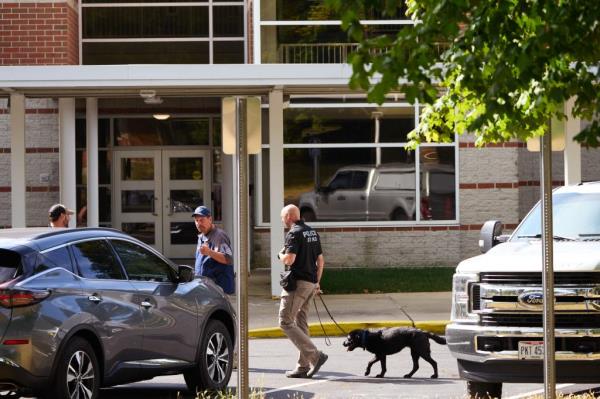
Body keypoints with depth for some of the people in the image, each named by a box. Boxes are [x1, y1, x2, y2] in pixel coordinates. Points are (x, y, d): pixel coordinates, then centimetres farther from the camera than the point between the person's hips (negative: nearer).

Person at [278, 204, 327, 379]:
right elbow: (320, 261, 18)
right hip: (311, 282, 9)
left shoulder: (294, 233, -12)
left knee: (285, 322, -6)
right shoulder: (312, 232, 15)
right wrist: (317, 282, 23)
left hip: (297, 282, -9)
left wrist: (281, 255, 0)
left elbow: (289, 259, -22)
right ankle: (303, 367, 10)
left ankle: (315, 355, -16)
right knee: (301, 323, 12)